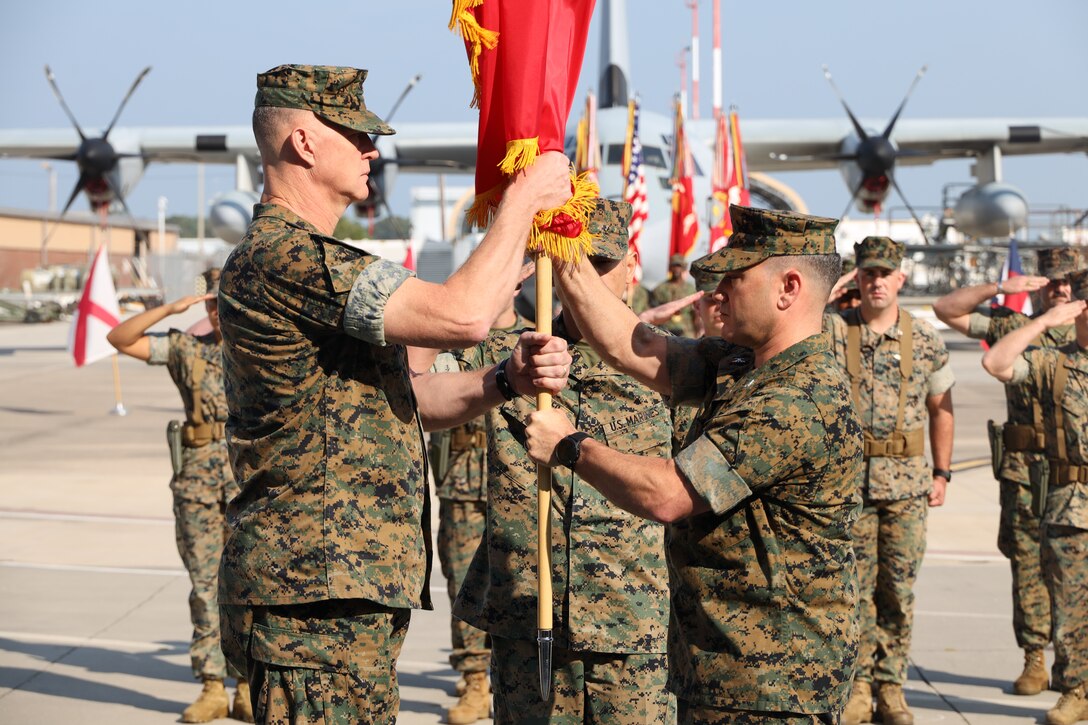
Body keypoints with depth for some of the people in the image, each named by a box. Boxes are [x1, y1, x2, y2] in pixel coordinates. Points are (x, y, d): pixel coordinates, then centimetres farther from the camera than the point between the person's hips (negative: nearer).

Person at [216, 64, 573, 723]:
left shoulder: (307, 259, 20)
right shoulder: (280, 258, -16)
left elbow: (405, 400, 18)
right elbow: (462, 315, -23)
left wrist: (505, 379, -1)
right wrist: (524, 197, -9)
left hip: (352, 592, 11)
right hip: (316, 598, -11)